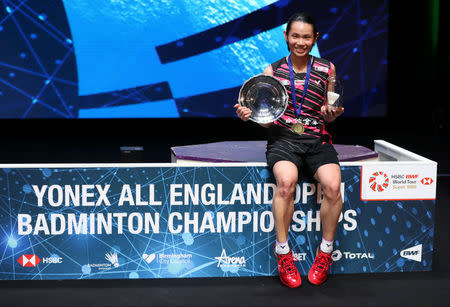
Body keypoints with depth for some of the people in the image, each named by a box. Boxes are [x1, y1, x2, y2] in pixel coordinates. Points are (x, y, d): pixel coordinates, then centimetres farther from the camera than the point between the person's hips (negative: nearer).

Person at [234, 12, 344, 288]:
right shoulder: (273, 71, 9)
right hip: (283, 138, -1)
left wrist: (331, 113, -6)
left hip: (317, 140, 1)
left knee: (333, 185, -28)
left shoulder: (327, 70, 11)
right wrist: (249, 115, -12)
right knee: (286, 181, -33)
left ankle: (325, 253, -5)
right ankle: (283, 253, -15)